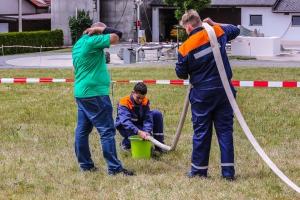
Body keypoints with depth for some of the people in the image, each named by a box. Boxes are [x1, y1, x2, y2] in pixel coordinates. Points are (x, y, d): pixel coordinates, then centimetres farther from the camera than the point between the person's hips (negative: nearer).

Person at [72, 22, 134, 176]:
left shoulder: (79, 43, 14)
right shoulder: (92, 42, -14)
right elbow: (117, 35, -14)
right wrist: (100, 29, -3)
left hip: (81, 93, 10)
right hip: (95, 94, -10)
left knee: (82, 130, 11)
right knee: (107, 131, -7)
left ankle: (85, 164, 16)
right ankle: (114, 168, -7)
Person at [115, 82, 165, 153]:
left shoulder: (146, 101, -12)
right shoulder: (124, 102, -28)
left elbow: (148, 118, -19)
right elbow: (125, 121, -41)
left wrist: (147, 132, -39)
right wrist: (139, 132, -54)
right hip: (125, 127, -6)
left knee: (157, 114, -15)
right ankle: (125, 142, -4)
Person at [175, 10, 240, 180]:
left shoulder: (185, 48, -10)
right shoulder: (217, 32, -2)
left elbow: (181, 74, 1)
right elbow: (236, 30, 20)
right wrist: (214, 24, 23)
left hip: (202, 93, -2)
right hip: (223, 90, 2)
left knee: (201, 131, 8)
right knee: (225, 130, 6)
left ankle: (199, 170, 16)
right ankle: (228, 171, 5)